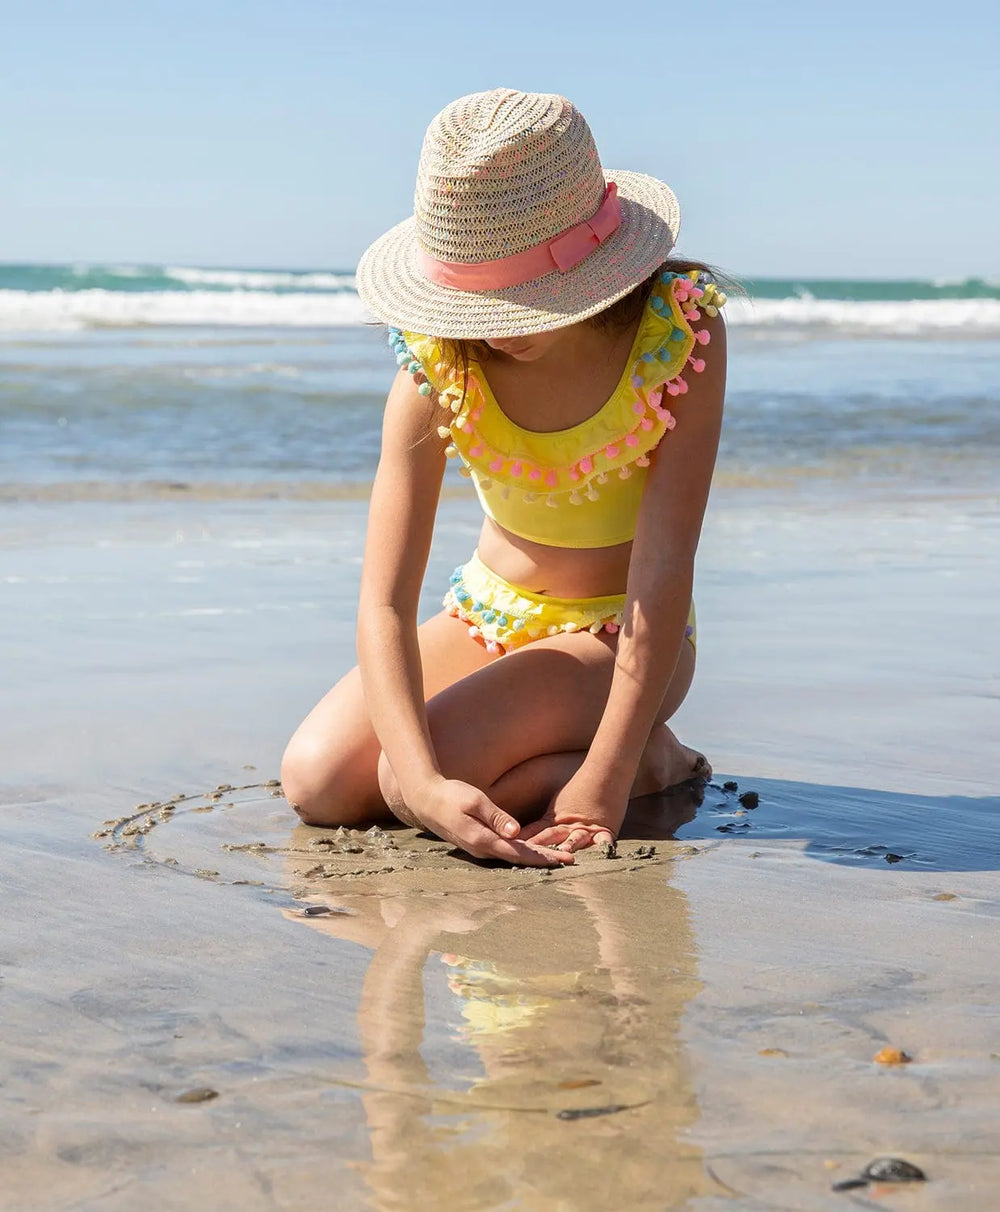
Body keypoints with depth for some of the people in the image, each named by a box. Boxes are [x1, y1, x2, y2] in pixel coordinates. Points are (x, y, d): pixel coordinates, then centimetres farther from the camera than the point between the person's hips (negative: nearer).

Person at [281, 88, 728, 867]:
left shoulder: (679, 330, -24)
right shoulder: (437, 364, -19)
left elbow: (664, 569, -25)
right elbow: (385, 602, -23)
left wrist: (606, 780, -30)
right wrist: (426, 780, -39)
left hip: (624, 638, -3)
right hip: (488, 617, 4)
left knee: (406, 786, -25)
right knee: (319, 781, -18)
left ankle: (649, 758, -1)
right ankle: (544, 743, 8)